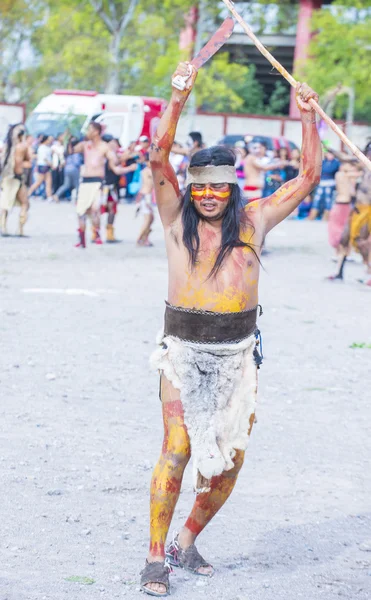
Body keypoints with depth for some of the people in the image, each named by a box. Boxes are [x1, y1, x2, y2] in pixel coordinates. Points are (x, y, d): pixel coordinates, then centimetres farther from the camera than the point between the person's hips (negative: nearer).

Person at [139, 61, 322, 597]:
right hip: (185, 350, -3)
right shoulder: (178, 219, 0)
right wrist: (178, 101, -20)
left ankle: (188, 541, 25)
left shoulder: (253, 221, 6)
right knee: (177, 450, -11)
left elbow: (309, 177, 8)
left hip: (238, 351, 3)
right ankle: (156, 557, -1)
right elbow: (158, 157, -12)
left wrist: (308, 120, 0)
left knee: (230, 458, 4)